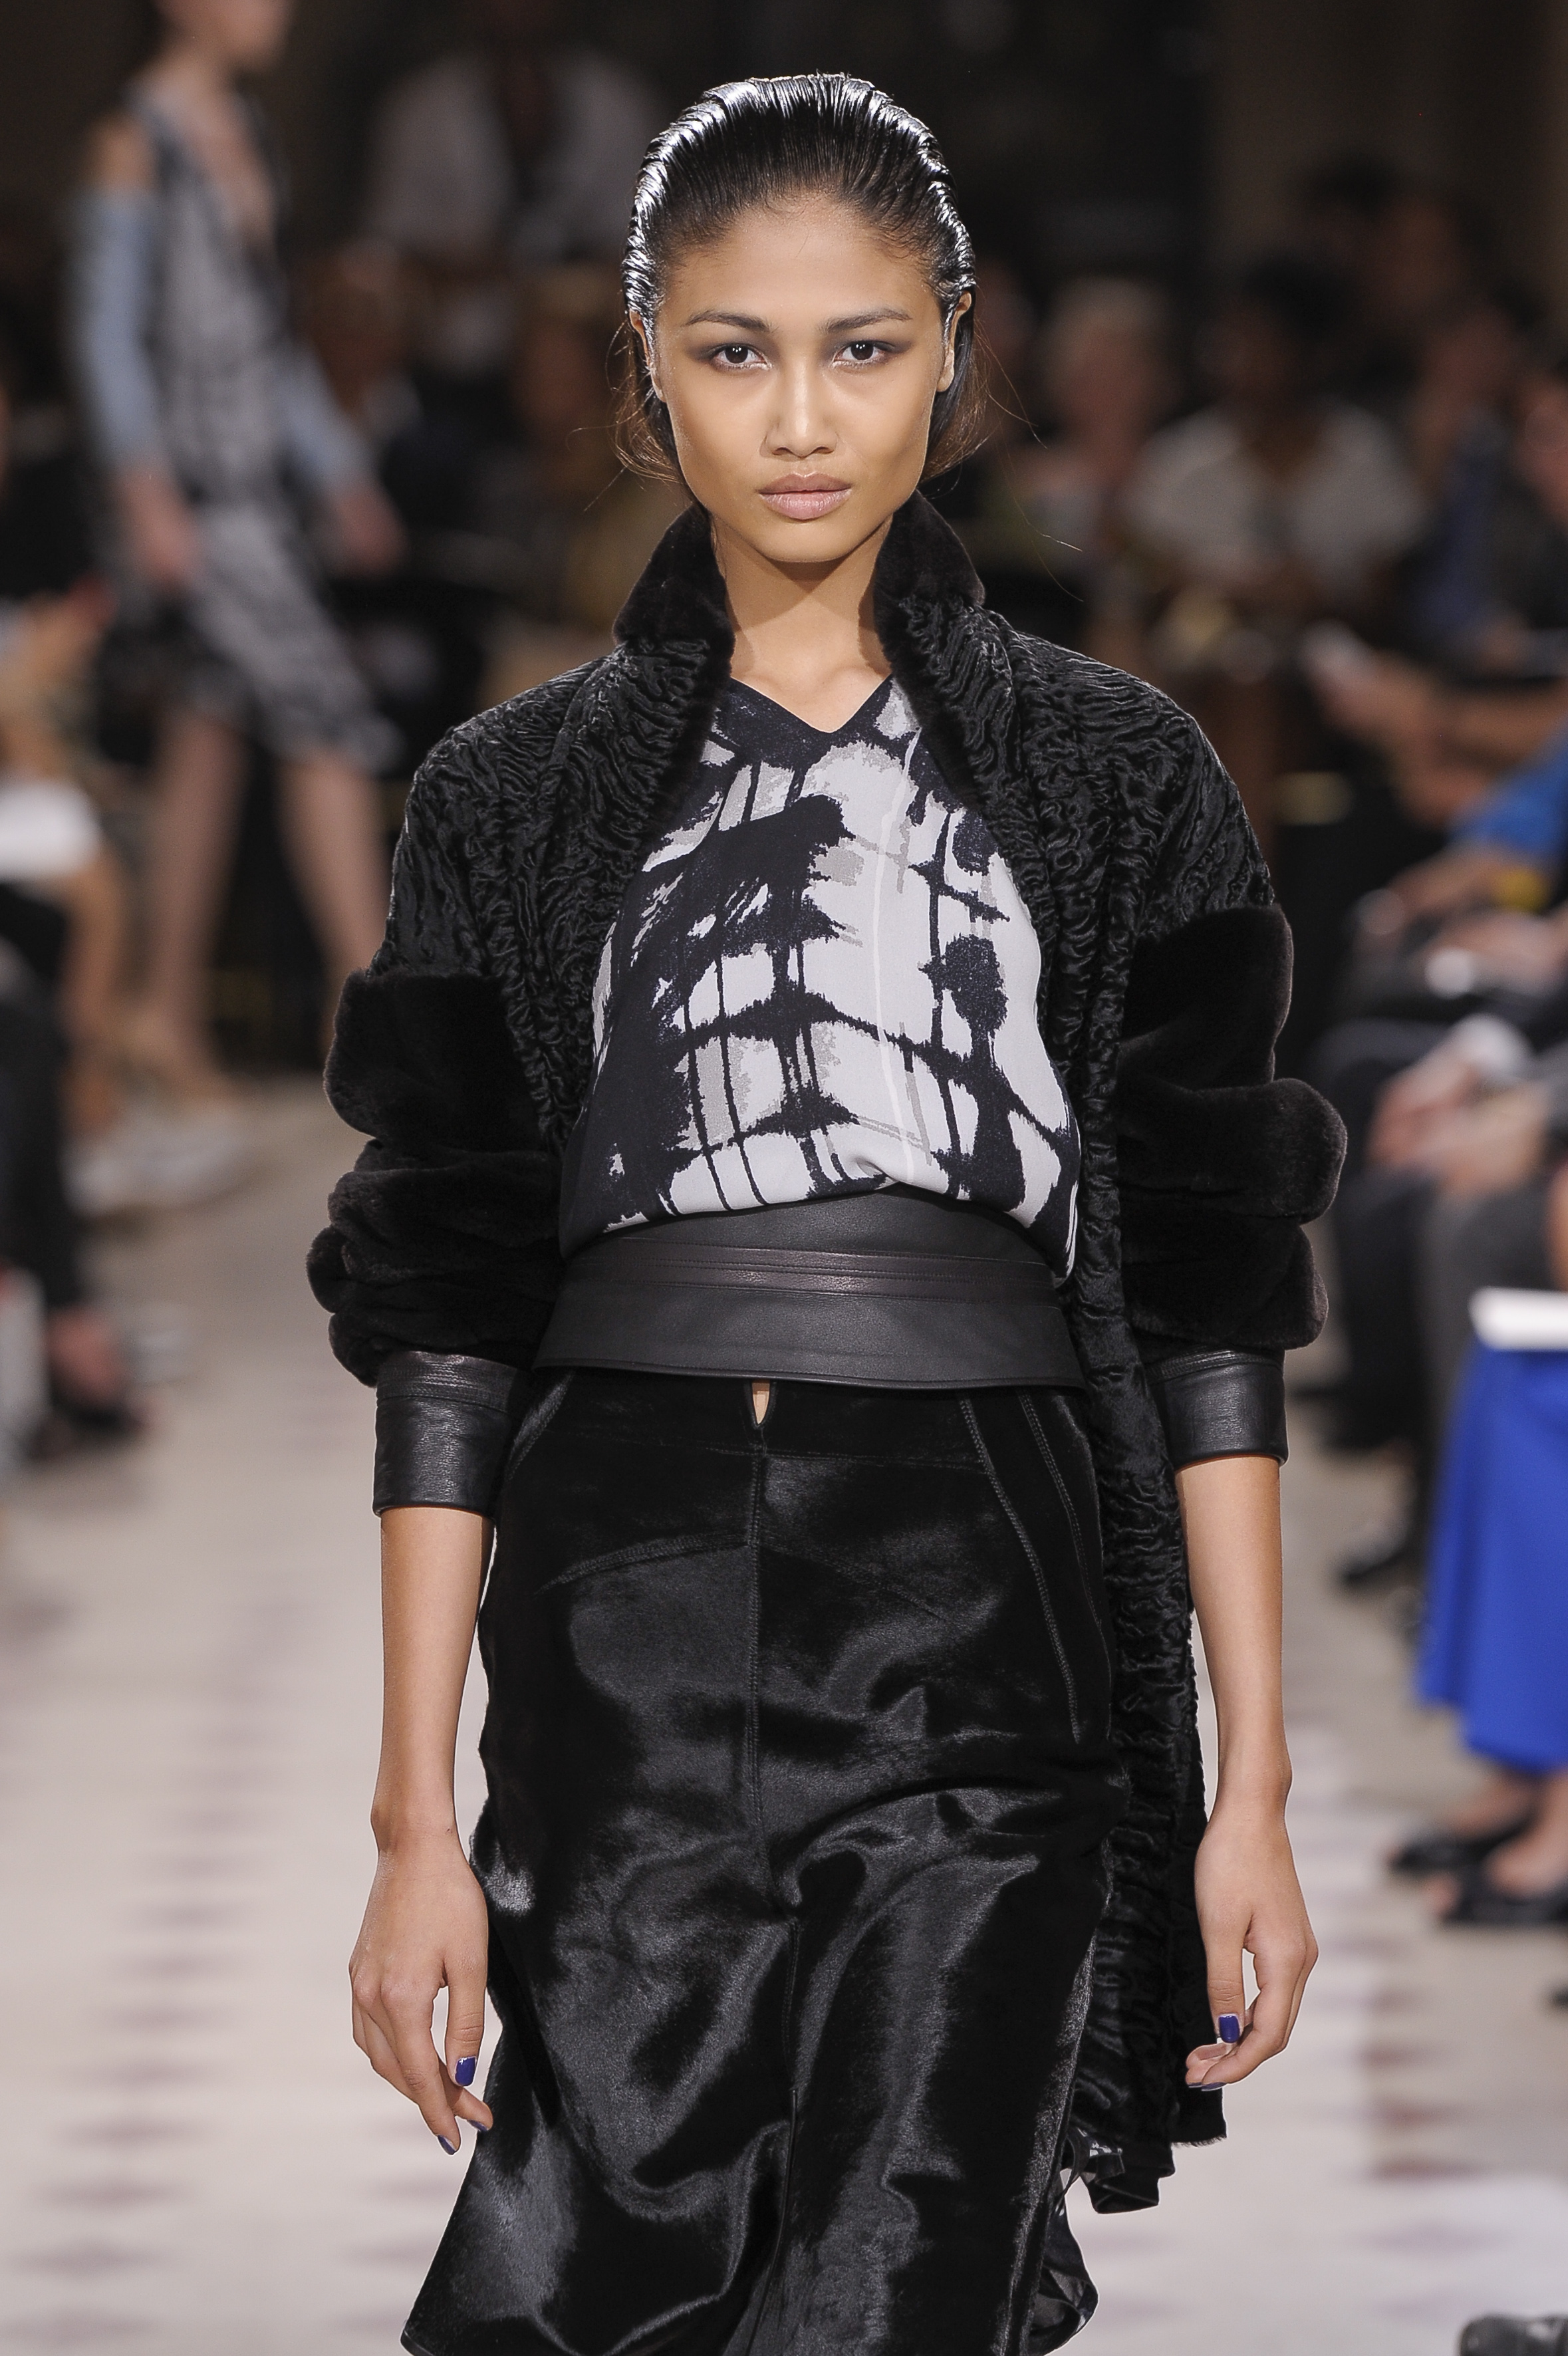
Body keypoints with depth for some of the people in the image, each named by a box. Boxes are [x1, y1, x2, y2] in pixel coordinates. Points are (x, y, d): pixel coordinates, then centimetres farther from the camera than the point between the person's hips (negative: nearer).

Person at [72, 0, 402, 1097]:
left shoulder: (243, 131, 16)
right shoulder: (138, 141, -10)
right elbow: (107, 330, -13)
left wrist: (343, 472, 23)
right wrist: (148, 493, -21)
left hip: (260, 478, 8)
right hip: (199, 485, -8)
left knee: (213, 735, 10)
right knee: (328, 721, -13)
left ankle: (173, 1010, 16)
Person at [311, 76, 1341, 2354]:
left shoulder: (1115, 779, 8)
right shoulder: (520, 800, 9)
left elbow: (1206, 1310, 6)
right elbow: (446, 1328, 6)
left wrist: (1253, 1791, 0)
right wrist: (417, 1820, 0)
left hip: (987, 1632, -1)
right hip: (632, 1635, 1)